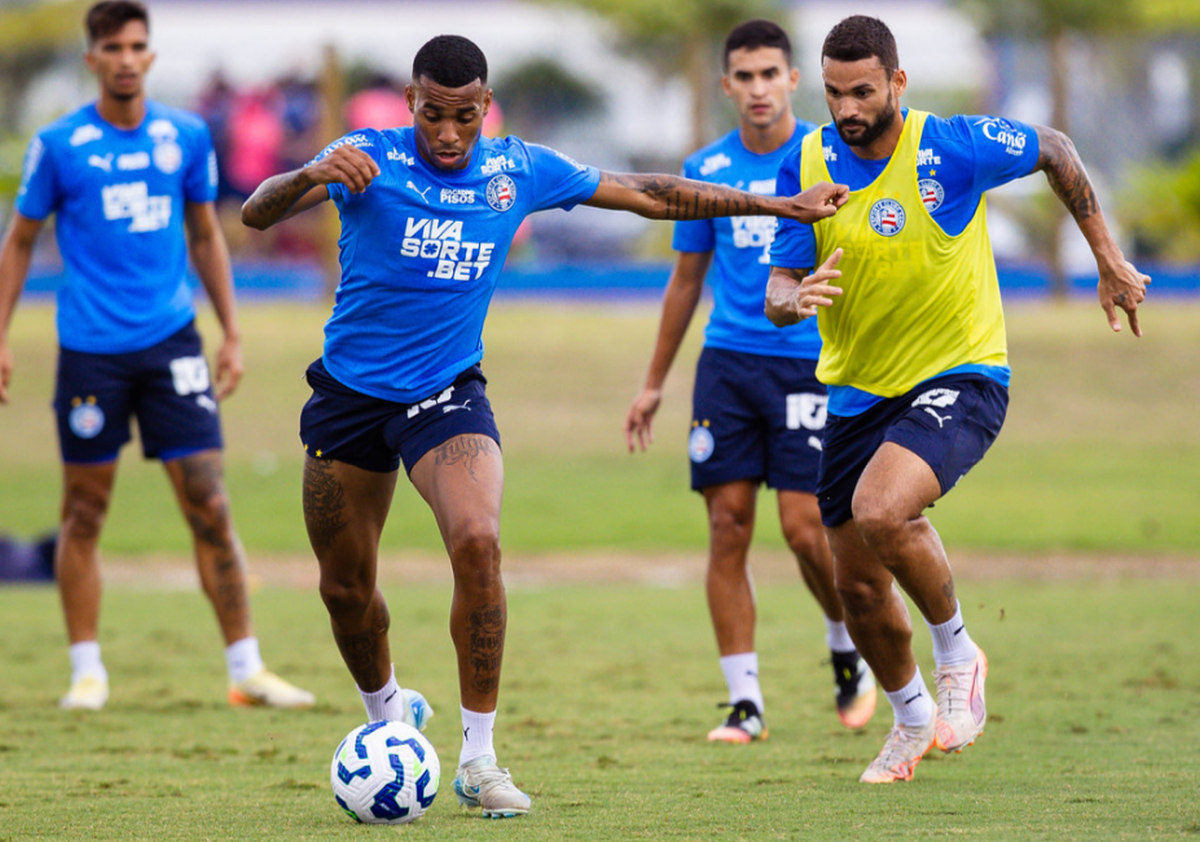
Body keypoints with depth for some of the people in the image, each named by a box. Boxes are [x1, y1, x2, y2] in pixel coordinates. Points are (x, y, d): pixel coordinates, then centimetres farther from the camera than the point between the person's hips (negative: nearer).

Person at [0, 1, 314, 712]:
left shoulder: (186, 138, 6)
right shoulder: (60, 145, -1)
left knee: (210, 505, -4)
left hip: (171, 341, 2)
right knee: (85, 513, 3)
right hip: (90, 350, -1)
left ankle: (246, 669, 0)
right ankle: (88, 671, 14)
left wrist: (232, 334, 12)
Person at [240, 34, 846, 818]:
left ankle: (480, 756, -15)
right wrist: (310, 175, -45)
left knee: (478, 544, -25)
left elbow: (647, 194, 7)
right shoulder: (366, 160, -11)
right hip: (350, 393, 0)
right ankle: (388, 712, 40)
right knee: (345, 586, 8)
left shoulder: (520, 170, -3)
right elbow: (257, 214, -23)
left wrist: (780, 205, 9)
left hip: (447, 395, 0)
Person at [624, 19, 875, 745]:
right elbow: (687, 280, 18)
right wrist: (654, 384, 19)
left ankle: (851, 650, 19)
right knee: (727, 523, -2)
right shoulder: (706, 171, 8)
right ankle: (745, 703, 3)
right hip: (728, 362, 3)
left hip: (810, 365, -3)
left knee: (805, 526, -10)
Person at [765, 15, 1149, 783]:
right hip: (857, 394, 5)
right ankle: (913, 720, 38)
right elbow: (777, 292, -3)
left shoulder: (952, 148, -15)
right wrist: (795, 298, -28)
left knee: (880, 510, -32)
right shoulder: (808, 165, -6)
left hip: (960, 376, -5)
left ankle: (957, 652, -5)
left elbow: (1053, 151, 4)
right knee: (859, 590, 9)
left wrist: (1109, 259, 8)